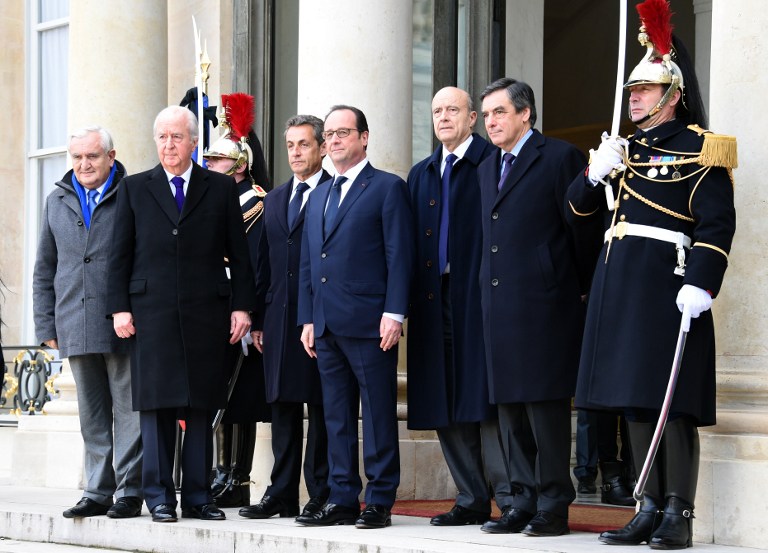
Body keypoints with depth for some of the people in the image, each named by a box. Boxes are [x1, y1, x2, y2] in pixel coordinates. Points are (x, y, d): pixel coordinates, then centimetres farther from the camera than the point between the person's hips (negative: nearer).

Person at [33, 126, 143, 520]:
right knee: (92, 415, 8)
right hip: (76, 327, 4)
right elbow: (44, 269, 19)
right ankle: (98, 492, 12)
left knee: (128, 410, -3)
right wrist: (46, 325, 11)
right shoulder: (57, 201, 16)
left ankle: (130, 491, 2)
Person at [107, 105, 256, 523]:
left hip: (206, 312, 0)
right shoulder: (134, 189, 10)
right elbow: (120, 254, 8)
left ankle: (197, 496, 8)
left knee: (202, 407, 2)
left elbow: (238, 253, 8)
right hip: (152, 312, 0)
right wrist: (120, 308, -1)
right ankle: (160, 498, 5)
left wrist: (241, 306, 1)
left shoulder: (221, 188, 9)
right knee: (156, 406, 0)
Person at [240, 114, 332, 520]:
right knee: (283, 407, 8)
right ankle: (282, 495, 12)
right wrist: (258, 319, 13)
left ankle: (321, 495, 2)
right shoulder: (274, 200, 19)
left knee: (321, 408, -3)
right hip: (280, 319, 6)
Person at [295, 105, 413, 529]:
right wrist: (308, 319, 13)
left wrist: (393, 314, -14)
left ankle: (380, 501, 0)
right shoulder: (318, 197, 20)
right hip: (327, 326, 7)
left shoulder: (388, 188, -1)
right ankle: (343, 500, 12)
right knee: (336, 417, 8)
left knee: (378, 414, -3)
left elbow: (399, 255, -7)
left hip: (369, 323, -7)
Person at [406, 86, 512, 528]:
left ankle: (510, 497, -4)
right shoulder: (421, 175, 19)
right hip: (436, 302, 7)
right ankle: (473, 500, 13)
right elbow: (412, 243, 17)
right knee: (447, 408, 6)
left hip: (481, 297, -7)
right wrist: (410, 298, 7)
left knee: (487, 402, -9)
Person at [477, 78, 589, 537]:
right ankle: (525, 500, 15)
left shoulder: (560, 157, -4)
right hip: (500, 305, 8)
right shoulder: (487, 168, 19)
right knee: (510, 404, 9)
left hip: (544, 304, -8)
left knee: (546, 401, -5)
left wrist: (581, 290, -6)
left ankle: (553, 506, -1)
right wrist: (489, 290, 14)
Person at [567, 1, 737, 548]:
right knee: (636, 404, 9)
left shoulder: (699, 149, -3)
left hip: (668, 291, -7)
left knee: (672, 405, -6)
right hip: (620, 291, 7)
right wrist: (595, 174, 0)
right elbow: (577, 210, 20)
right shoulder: (624, 149, 19)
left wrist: (700, 284, -22)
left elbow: (717, 224, -11)